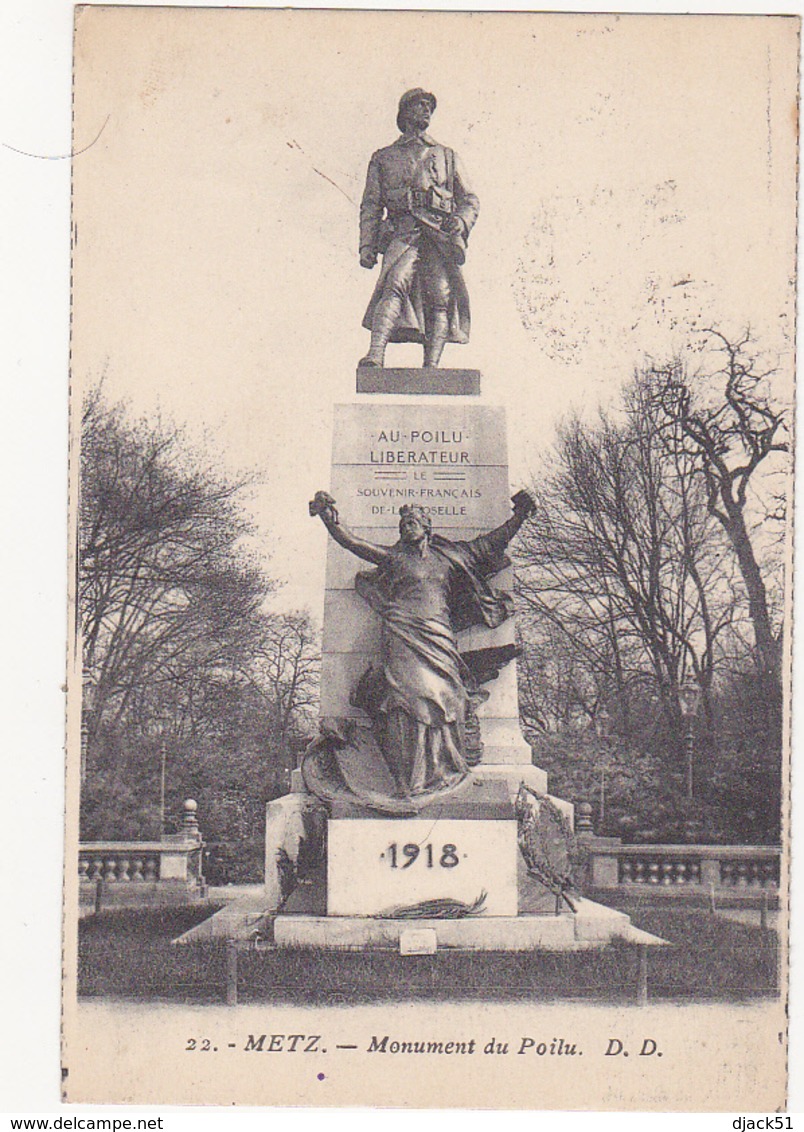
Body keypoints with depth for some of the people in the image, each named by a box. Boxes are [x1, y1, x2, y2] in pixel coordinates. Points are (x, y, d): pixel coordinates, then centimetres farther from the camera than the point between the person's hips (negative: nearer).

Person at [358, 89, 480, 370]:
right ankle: (375, 354, -40)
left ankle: (431, 367, -21)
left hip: (440, 234, 2)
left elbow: (470, 199, 22)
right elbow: (370, 206, 17)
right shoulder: (383, 158, 23)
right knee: (395, 284, -27)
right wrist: (367, 246, 2)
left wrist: (461, 220, -1)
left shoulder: (447, 156, 28)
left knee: (441, 298, -14)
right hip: (402, 231, -2)